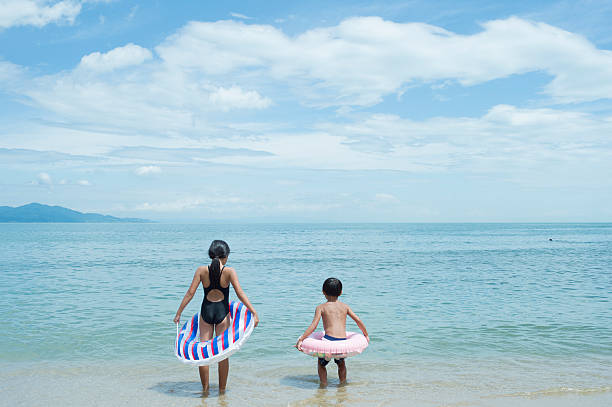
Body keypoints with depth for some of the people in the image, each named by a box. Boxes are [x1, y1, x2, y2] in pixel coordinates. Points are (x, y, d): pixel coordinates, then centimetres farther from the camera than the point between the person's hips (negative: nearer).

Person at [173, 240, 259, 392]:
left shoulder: (201, 270, -5)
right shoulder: (229, 271, -10)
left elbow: (190, 293, -5)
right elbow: (240, 294, -13)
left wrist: (178, 313, 3)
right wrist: (254, 312, -11)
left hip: (206, 311, 1)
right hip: (222, 312, -1)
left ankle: (205, 388, 17)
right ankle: (222, 389, 13)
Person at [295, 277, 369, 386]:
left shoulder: (321, 307, 5)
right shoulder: (344, 306, 14)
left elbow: (313, 326, -5)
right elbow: (358, 320, 12)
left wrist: (301, 339, -3)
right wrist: (366, 335, 27)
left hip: (329, 340, -3)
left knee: (321, 363, 24)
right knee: (341, 363, 32)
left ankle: (323, 385, 19)